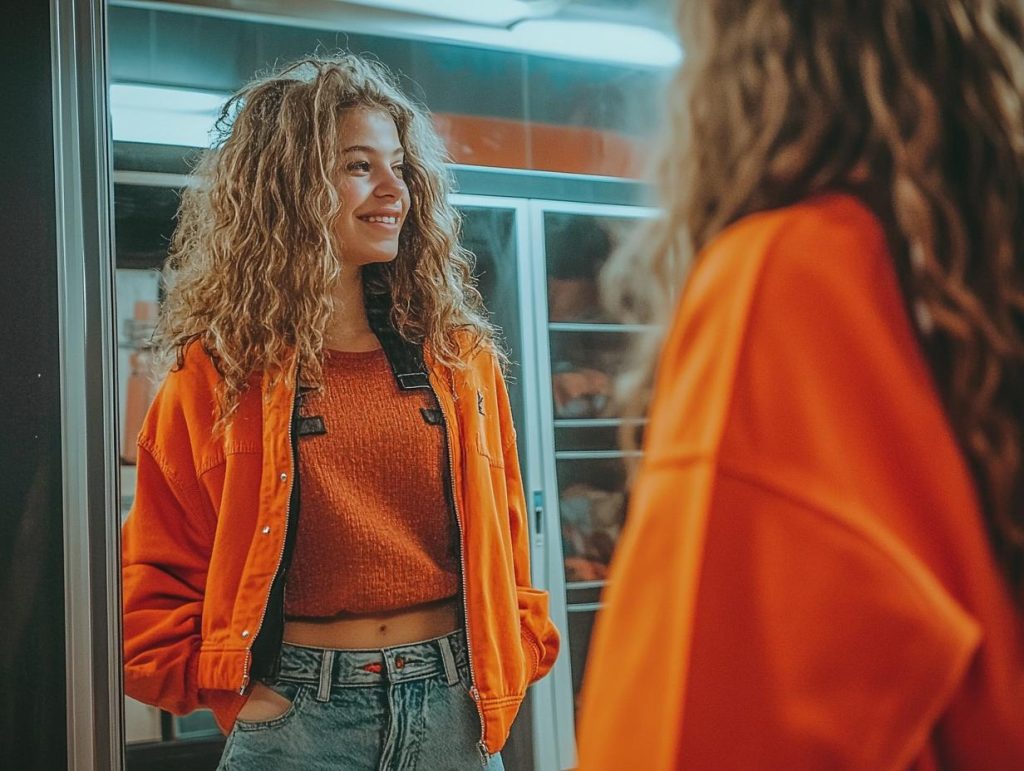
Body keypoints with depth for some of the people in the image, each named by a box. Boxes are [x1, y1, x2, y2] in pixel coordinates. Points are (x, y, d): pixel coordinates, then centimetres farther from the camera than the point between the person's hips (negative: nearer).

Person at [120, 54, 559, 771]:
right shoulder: (221, 374, -3)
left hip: (453, 709, 3)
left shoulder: (458, 355, 5)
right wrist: (232, 690, -7)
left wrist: (513, 661, 4)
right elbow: (156, 577, 2)